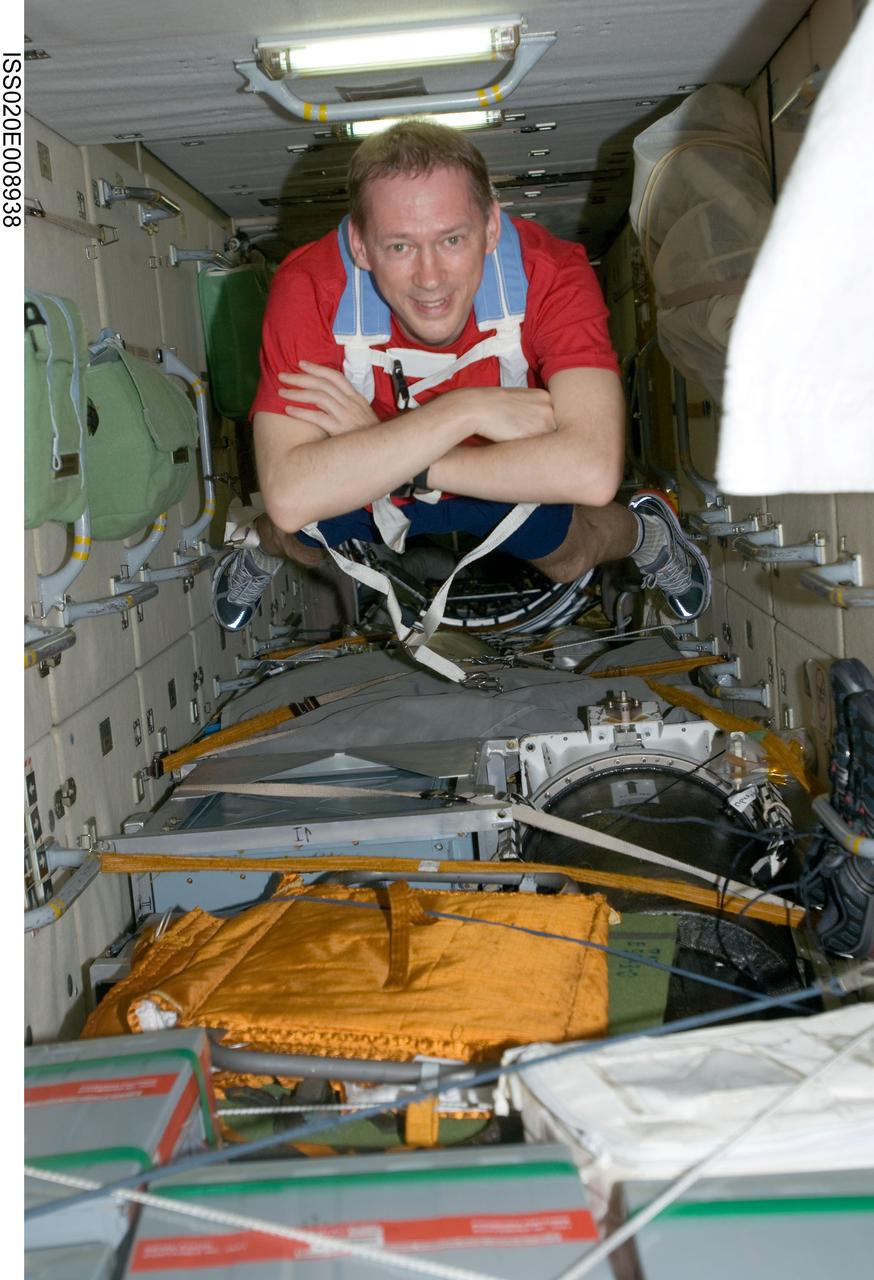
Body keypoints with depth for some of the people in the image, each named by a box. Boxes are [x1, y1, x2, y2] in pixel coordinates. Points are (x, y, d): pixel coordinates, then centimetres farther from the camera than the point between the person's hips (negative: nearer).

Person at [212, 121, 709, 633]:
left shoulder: (550, 272, -33)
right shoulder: (309, 288, -32)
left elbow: (593, 472, -44)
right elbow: (290, 496, -42)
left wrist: (388, 457, -42)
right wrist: (465, 409, -43)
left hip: (512, 478, -1)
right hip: (362, 491, 1)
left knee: (565, 558, -14)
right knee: (304, 537, -12)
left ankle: (643, 533, 20)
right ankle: (266, 548, 23)